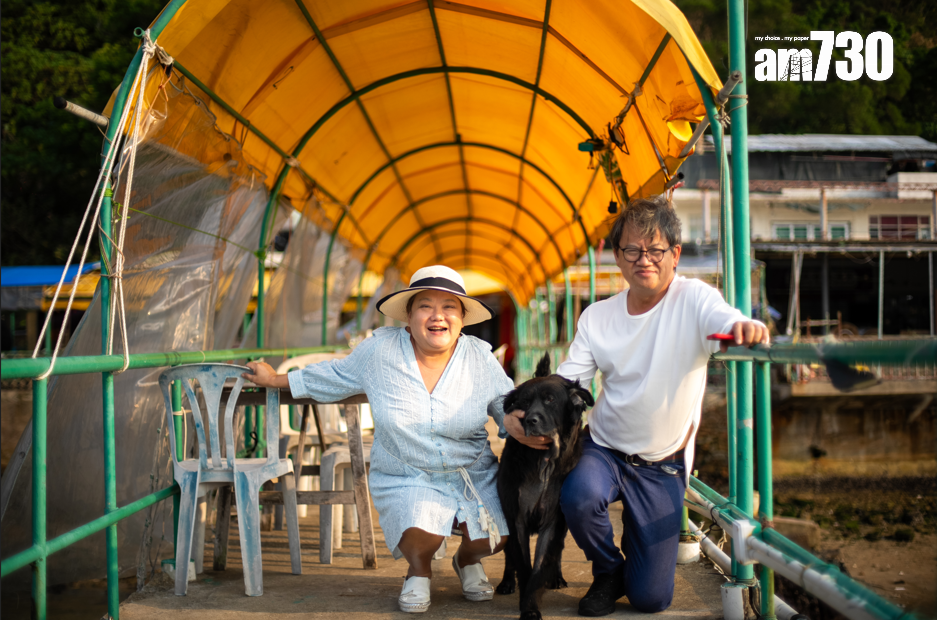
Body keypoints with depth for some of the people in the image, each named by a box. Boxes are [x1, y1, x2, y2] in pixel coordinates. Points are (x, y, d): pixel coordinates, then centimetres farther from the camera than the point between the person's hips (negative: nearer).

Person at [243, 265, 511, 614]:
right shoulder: (380, 350, -7)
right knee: (421, 536, -31)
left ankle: (467, 560, 22)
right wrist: (275, 380, 18)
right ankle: (419, 570, 11)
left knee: (494, 538, -20)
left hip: (473, 475, 2)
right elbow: (334, 376, 10)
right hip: (405, 478, -2)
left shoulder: (480, 358, -5)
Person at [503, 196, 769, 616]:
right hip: (603, 449, 2)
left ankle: (639, 542, 36)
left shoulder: (693, 300, -12)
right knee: (579, 496, -35)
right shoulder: (596, 318, -2)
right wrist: (517, 414, -23)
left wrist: (746, 328, -59)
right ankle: (607, 572, 1)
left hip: (663, 467, -2)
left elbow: (725, 323, -33)